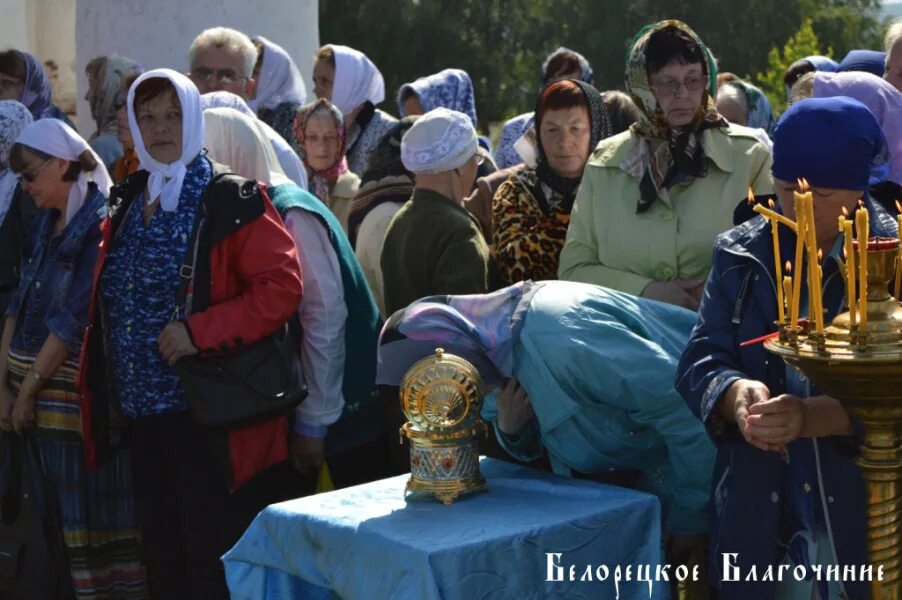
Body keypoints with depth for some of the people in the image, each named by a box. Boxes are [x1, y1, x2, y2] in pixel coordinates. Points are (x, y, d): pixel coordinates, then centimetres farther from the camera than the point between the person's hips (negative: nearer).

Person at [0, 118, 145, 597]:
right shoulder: (47, 223, 13)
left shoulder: (102, 224, -12)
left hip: (79, 393, -7)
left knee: (95, 517, -2)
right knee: (60, 512, 12)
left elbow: (74, 319, -16)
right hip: (40, 393, 8)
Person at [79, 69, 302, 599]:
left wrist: (198, 333, -22)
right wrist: (101, 391, 11)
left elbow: (282, 287, -17)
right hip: (142, 415, 7)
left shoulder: (232, 202, -8)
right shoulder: (128, 205, 13)